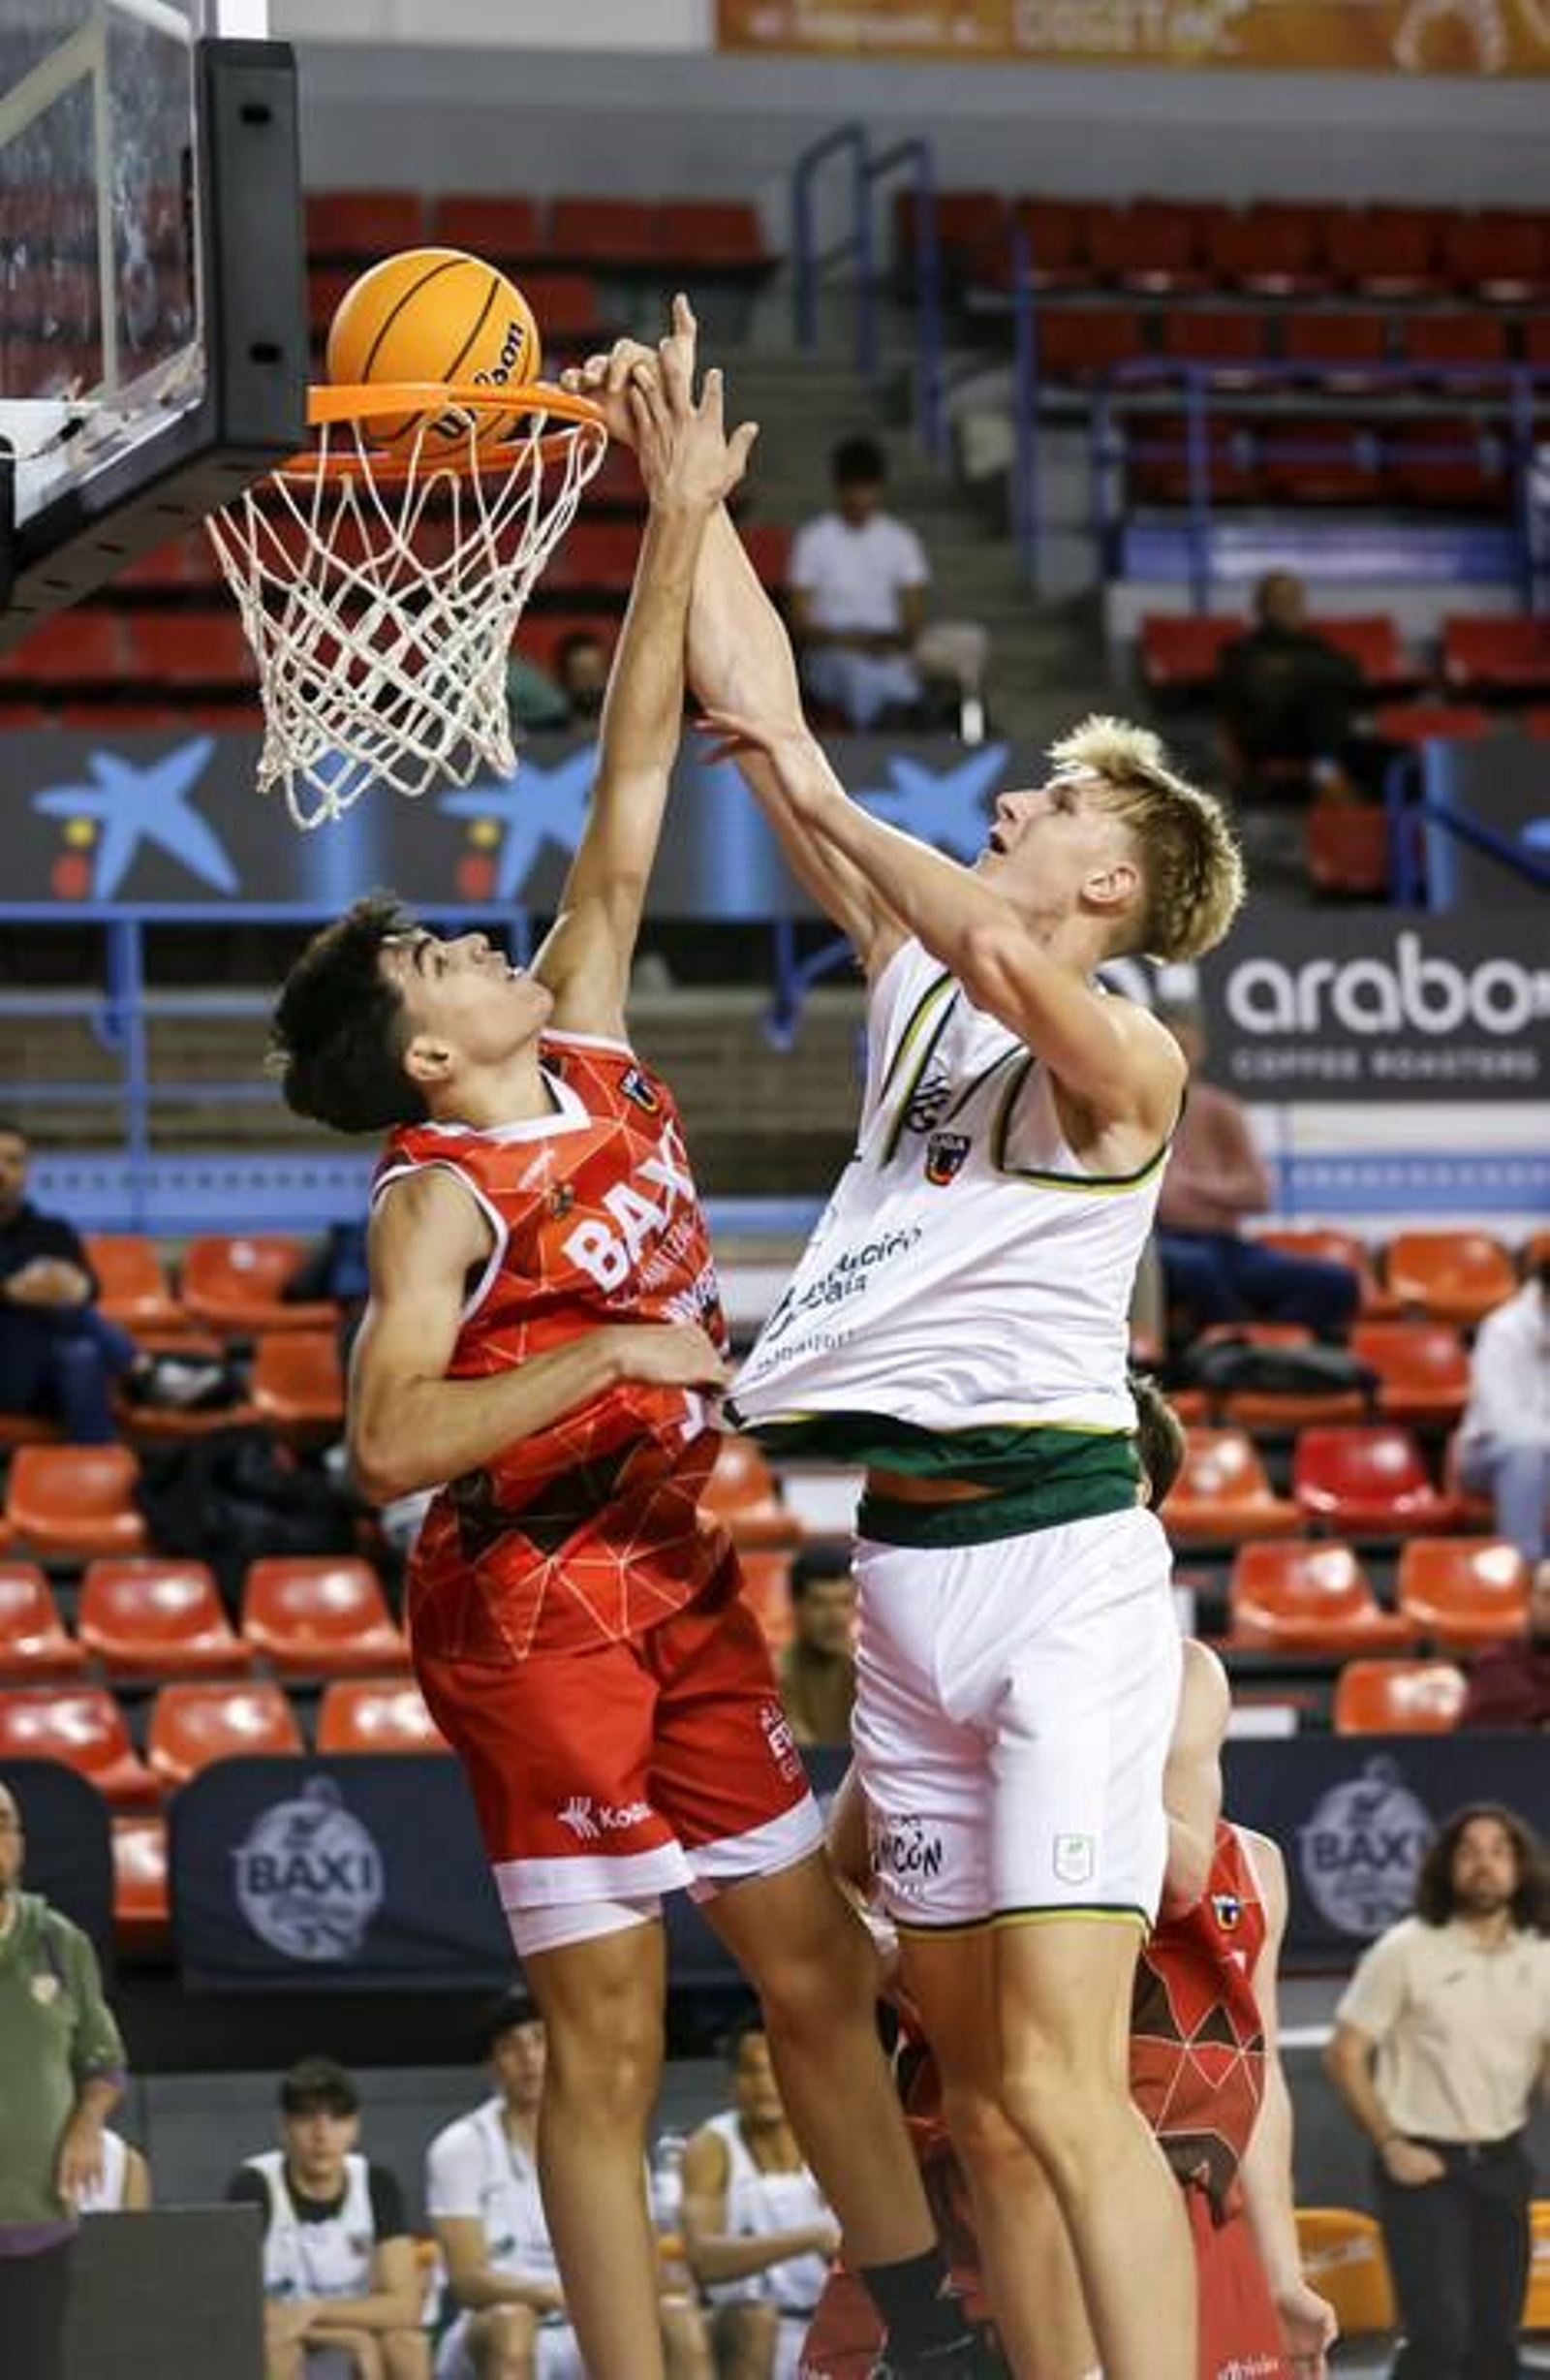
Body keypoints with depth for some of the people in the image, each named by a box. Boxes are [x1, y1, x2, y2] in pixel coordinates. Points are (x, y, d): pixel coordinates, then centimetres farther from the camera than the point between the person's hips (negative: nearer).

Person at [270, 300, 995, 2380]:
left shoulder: (592, 1058, 6)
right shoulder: (445, 1189, -13)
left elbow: (631, 790, 7)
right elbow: (390, 1439, -25)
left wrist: (679, 526, 5)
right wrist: (607, 1354, -28)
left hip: (683, 1579, 7)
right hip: (537, 1606, -7)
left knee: (817, 1967, 11)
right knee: (610, 2036, -3)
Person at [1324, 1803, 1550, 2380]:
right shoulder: (1406, 1951, -8)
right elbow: (1344, 2056, -5)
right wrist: (1390, 2145, -10)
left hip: (1502, 2163, 5)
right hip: (1424, 2164, -5)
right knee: (1439, 2332, -16)